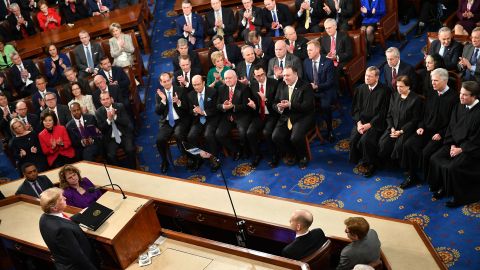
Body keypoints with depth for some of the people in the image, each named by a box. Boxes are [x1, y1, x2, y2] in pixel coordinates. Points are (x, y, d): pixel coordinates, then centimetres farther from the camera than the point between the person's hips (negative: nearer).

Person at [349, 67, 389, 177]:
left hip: (376, 123, -4)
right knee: (353, 138, -20)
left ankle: (370, 164, -1)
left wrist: (369, 125, -16)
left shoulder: (384, 91, -7)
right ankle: (358, 161, 5)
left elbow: (382, 113, -9)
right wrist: (358, 122, -7)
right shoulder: (360, 89, 7)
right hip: (361, 121, 4)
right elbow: (355, 108, 9)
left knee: (365, 140, -26)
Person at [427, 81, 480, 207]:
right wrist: (452, 144, -2)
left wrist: (461, 149, -16)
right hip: (455, 144, 7)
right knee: (435, 159, -9)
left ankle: (458, 196, -1)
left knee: (453, 167, -23)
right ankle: (443, 187, 8)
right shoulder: (458, 107, 3)